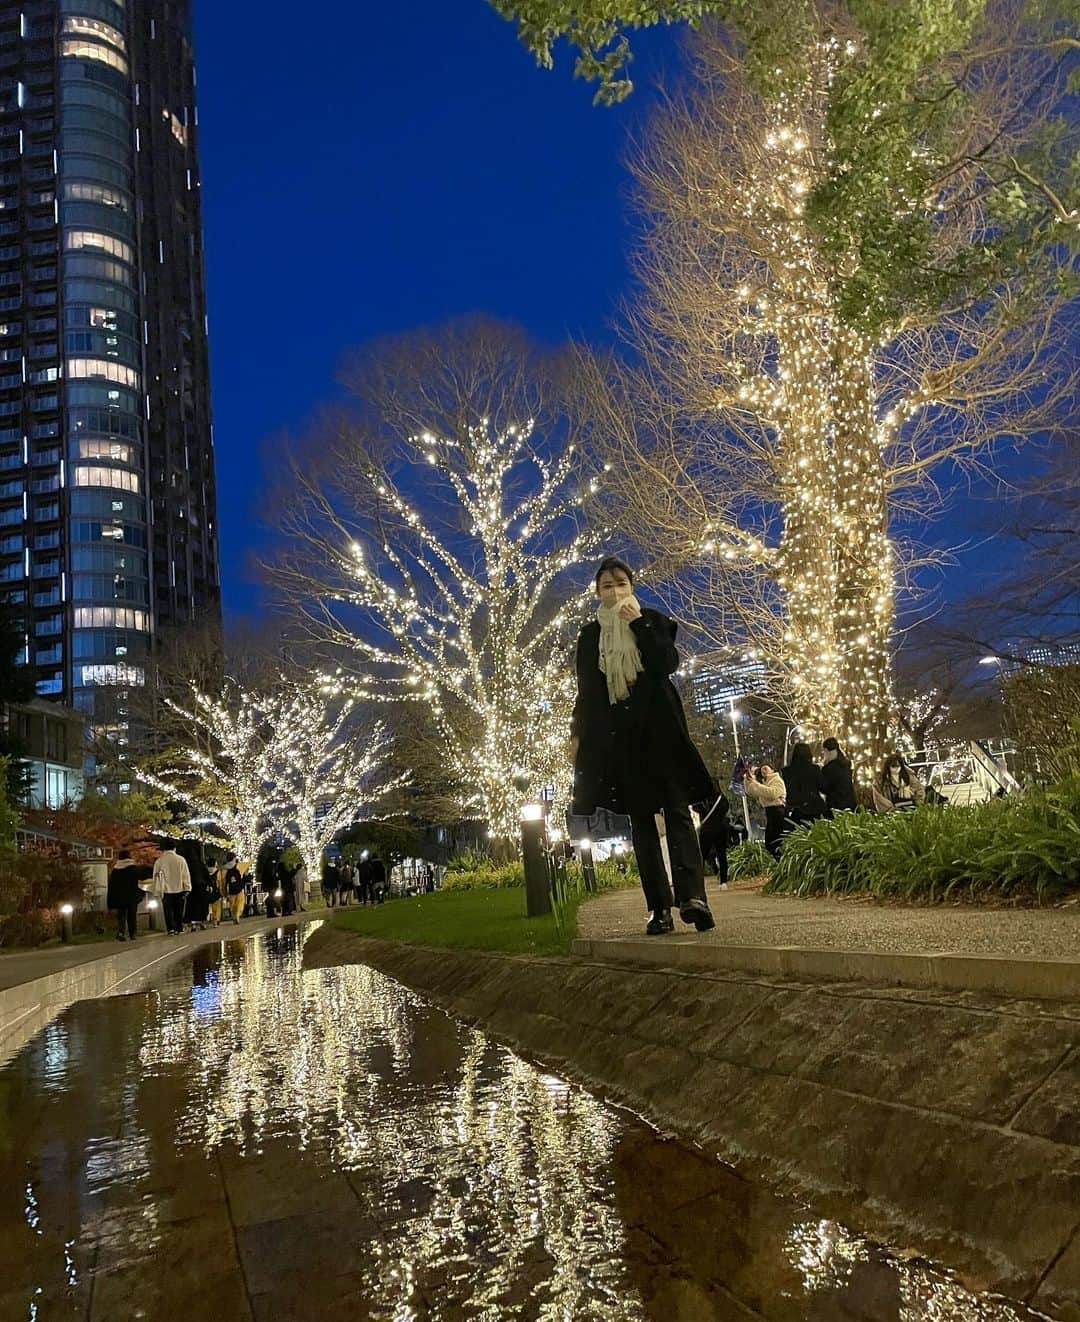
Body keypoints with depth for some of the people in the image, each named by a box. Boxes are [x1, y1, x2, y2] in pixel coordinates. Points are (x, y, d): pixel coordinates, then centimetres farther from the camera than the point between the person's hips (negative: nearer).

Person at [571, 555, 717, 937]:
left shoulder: (652, 621, 9)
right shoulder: (590, 636, 13)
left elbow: (668, 664, -8)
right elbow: (585, 691, 13)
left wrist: (638, 623, -11)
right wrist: (577, 733, 5)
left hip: (658, 727, -2)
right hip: (617, 734, 2)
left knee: (677, 808, -13)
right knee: (640, 818, 0)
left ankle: (691, 895, -24)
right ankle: (659, 908, -1)